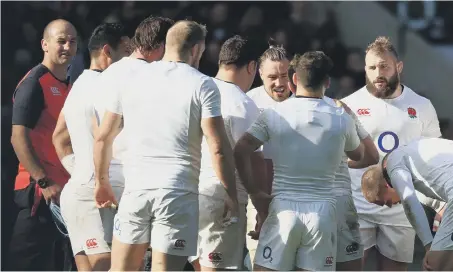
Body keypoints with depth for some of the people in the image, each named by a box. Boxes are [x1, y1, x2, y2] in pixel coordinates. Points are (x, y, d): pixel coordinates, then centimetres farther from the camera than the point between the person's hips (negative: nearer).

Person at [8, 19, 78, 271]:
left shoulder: (68, 87, 17)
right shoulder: (34, 83, -9)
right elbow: (18, 137, -17)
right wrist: (44, 182, -24)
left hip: (61, 190, 9)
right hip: (39, 191, -9)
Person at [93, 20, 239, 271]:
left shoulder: (130, 81, 9)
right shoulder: (202, 86, -2)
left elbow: (102, 138, 14)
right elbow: (218, 148, -8)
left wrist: (101, 182, 27)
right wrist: (231, 196, 0)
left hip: (136, 188, 3)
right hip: (178, 192, -3)